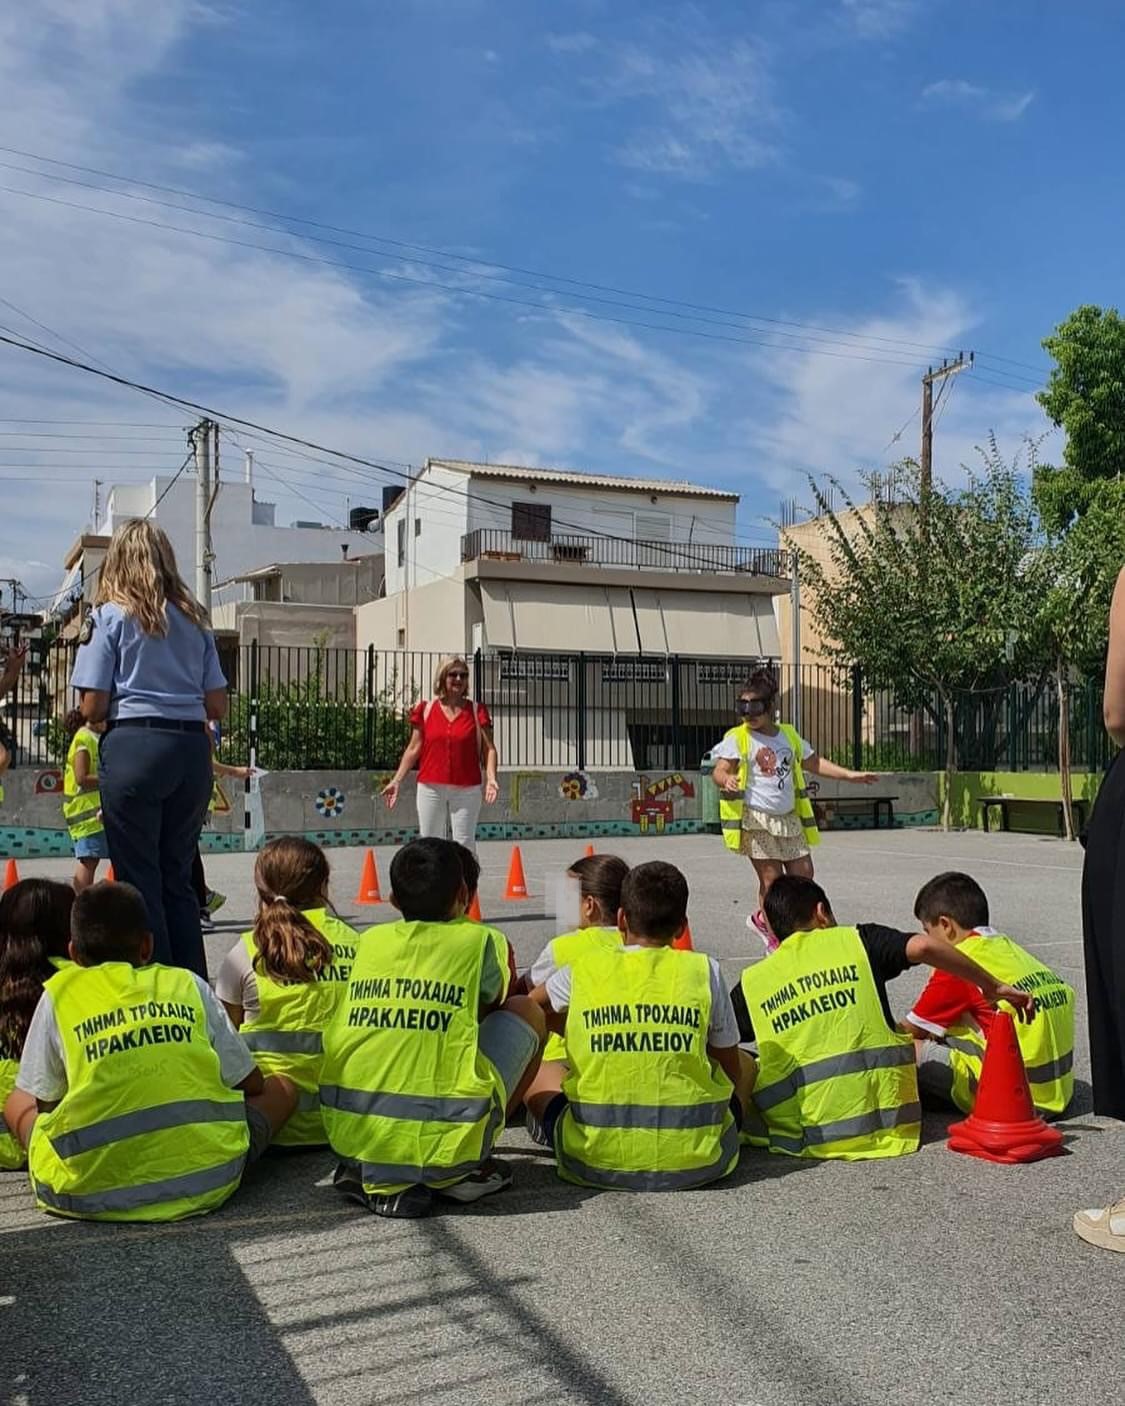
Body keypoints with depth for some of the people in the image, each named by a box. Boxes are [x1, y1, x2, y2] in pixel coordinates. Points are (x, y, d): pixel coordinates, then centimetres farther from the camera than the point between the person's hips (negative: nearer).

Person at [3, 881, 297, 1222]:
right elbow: (251, 1084, 12)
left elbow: (44, 1099, 11)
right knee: (282, 1088, 23)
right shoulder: (188, 985, 7)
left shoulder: (59, 994, 5)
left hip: (90, 1195, 0)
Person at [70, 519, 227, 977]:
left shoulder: (110, 616, 0)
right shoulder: (193, 619, 13)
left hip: (134, 746, -4)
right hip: (192, 750, 5)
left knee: (140, 881, 4)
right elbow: (218, 705, 11)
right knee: (178, 878, 14)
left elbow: (93, 707, -4)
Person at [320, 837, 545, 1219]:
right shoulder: (477, 940, 3)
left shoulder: (369, 940, 12)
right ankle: (467, 1172, 13)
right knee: (526, 1011, 17)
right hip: (444, 1142, -4)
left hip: (350, 1137, 4)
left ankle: (366, 1175, 16)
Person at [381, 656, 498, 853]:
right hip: (430, 789, 1)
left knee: (465, 846, 0)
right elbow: (413, 749, 9)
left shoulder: (476, 711, 3)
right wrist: (396, 781, 3)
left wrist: (491, 778, -15)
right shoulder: (425, 710, 5)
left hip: (466, 790, -1)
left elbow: (489, 748, 0)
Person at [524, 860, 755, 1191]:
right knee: (745, 1063, 27)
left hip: (595, 1162, 0)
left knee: (535, 1068, 25)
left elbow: (530, 1005, 24)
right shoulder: (704, 970, -1)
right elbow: (731, 1070, 9)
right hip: (697, 1163, 1)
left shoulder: (585, 967, 2)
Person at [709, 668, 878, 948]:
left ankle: (764, 918, 28)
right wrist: (726, 780, -37)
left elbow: (814, 763, 22)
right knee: (771, 877, -6)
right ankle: (774, 940, 10)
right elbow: (719, 770, -13)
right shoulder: (737, 738, -4)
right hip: (755, 819, -6)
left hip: (788, 818, 6)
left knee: (803, 872, 7)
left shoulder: (789, 735, 12)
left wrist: (850, 775, 18)